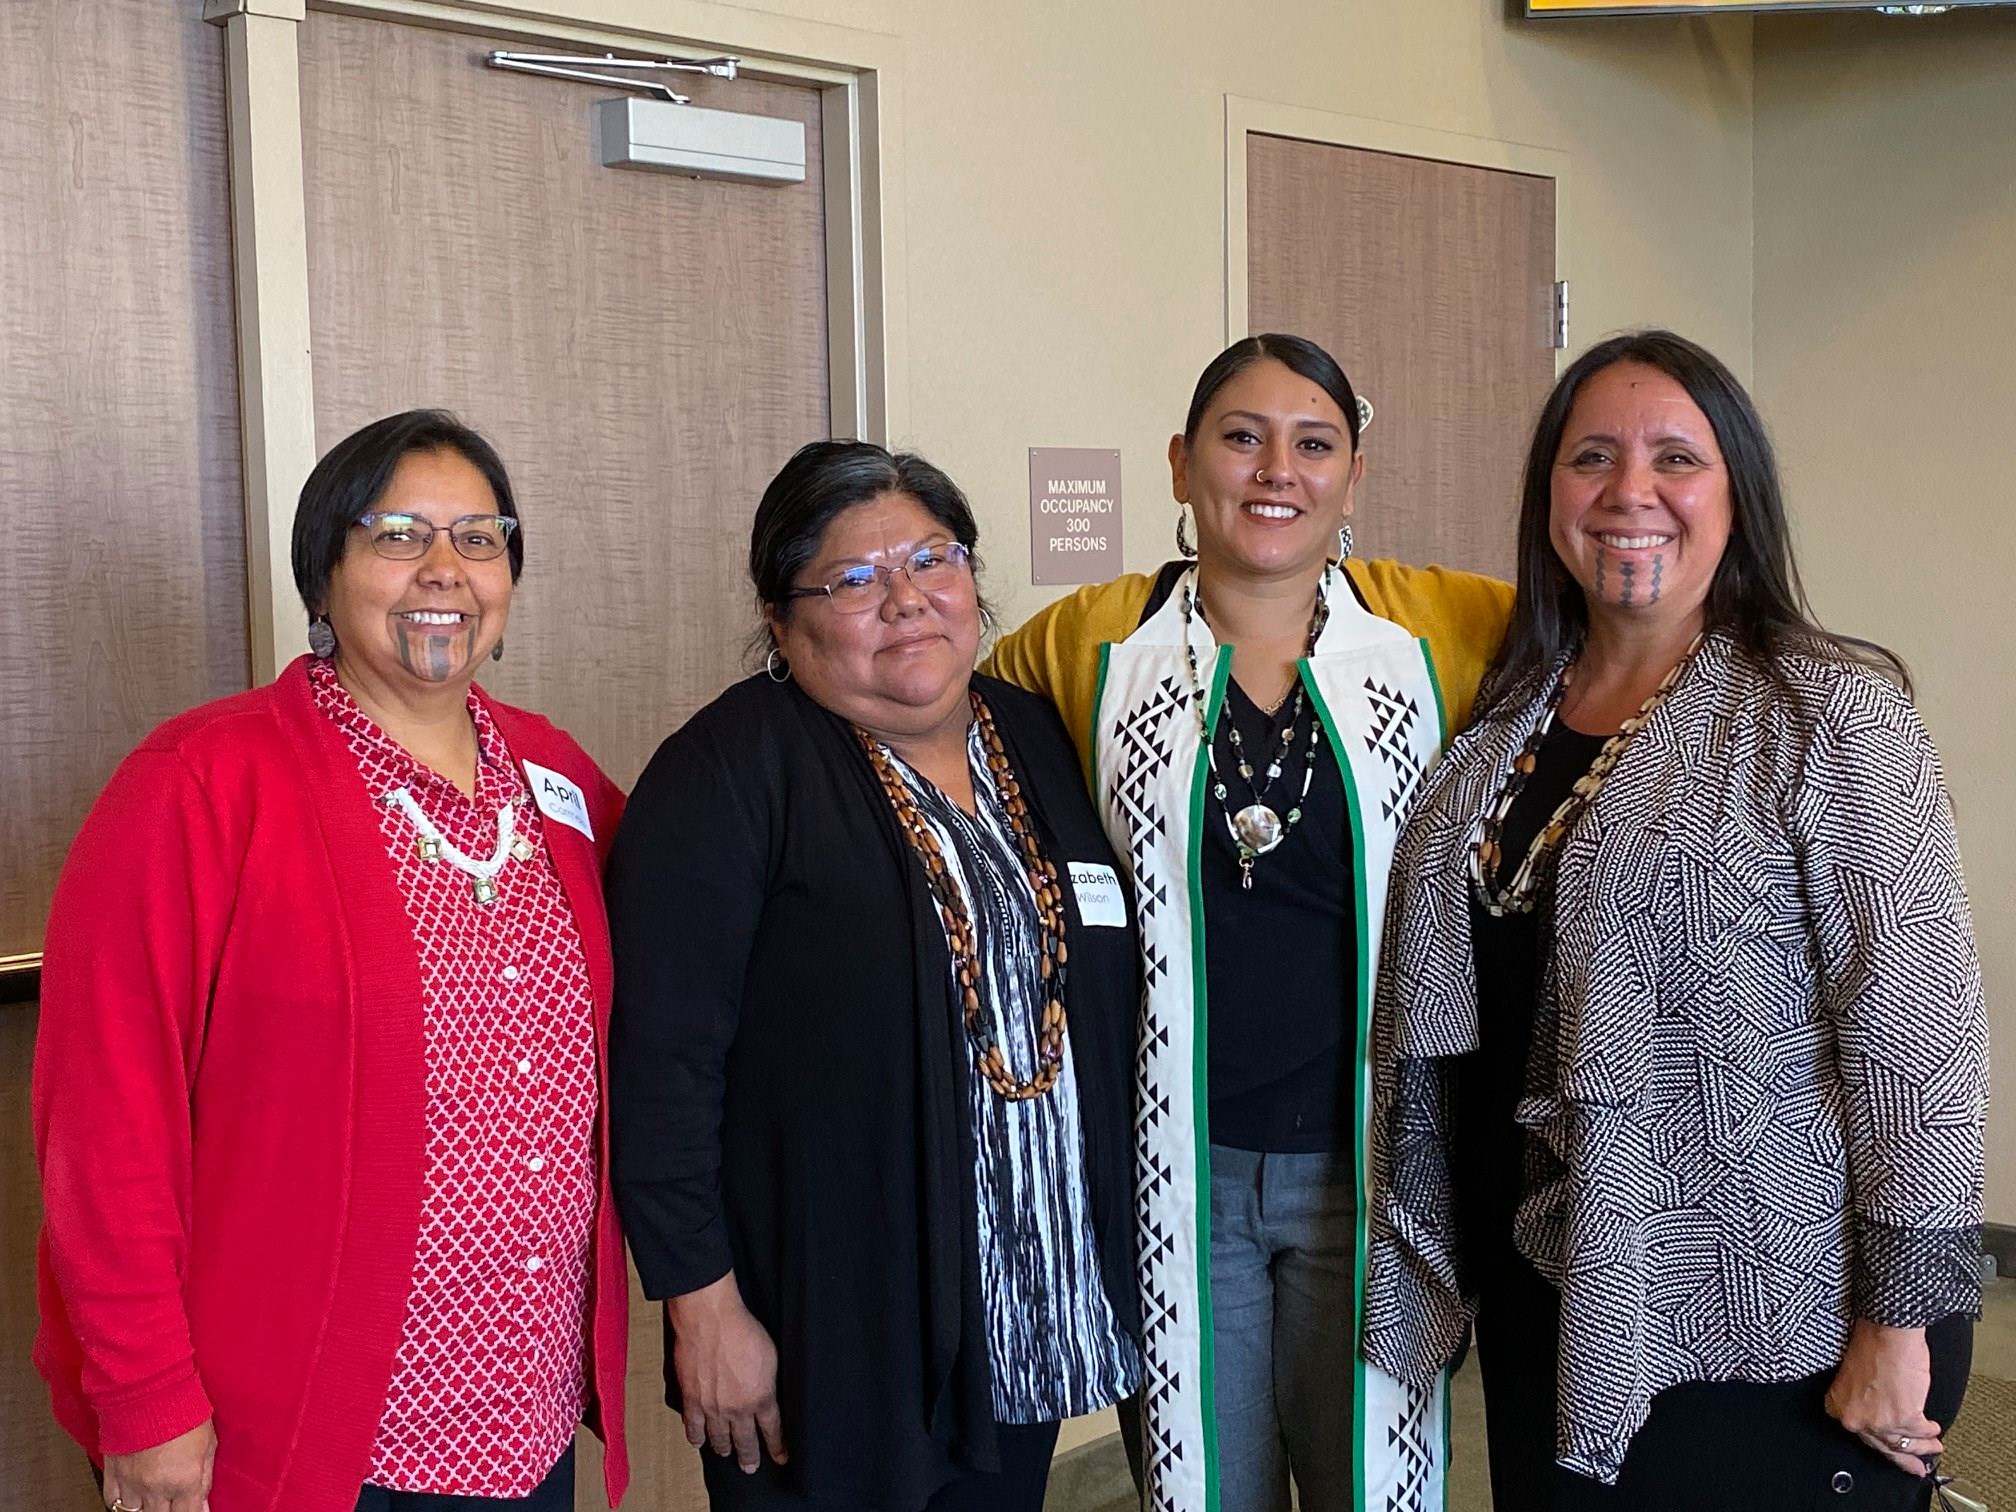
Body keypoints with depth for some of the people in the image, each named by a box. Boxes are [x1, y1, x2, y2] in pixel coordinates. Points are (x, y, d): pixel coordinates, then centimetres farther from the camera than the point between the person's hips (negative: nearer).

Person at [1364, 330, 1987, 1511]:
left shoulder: (1832, 717, -13)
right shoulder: (1507, 718, 6)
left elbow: (1916, 1032, -17)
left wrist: (1901, 1326, -17)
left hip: (1763, 1338, -6)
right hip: (1548, 1302, 6)